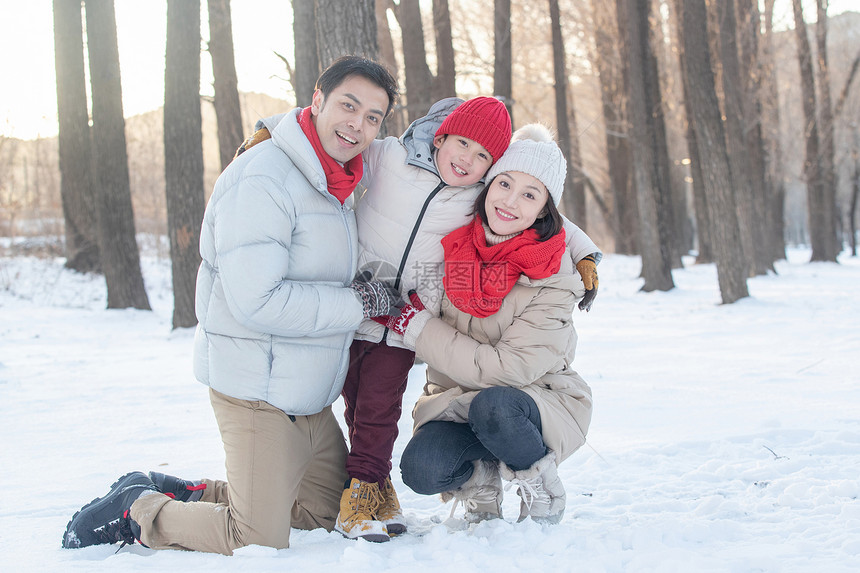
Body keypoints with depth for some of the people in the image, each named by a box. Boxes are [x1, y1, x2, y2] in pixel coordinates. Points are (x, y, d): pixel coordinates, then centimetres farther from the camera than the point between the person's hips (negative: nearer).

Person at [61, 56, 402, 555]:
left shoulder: (336, 186, 11)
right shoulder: (262, 180, -20)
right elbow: (258, 302, -27)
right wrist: (358, 303, -18)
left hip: (309, 396, 10)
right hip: (258, 388, -10)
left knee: (325, 512, 19)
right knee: (262, 542, -9)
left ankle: (180, 494, 24)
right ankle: (139, 511, 12)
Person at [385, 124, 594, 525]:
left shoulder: (553, 279, -17)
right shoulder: (451, 243, -6)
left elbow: (508, 369, -24)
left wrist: (417, 327, -22)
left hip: (539, 399, -2)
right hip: (456, 397, 3)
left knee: (492, 406, -37)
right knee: (421, 468, -28)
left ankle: (541, 485, -7)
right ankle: (478, 476, 6)